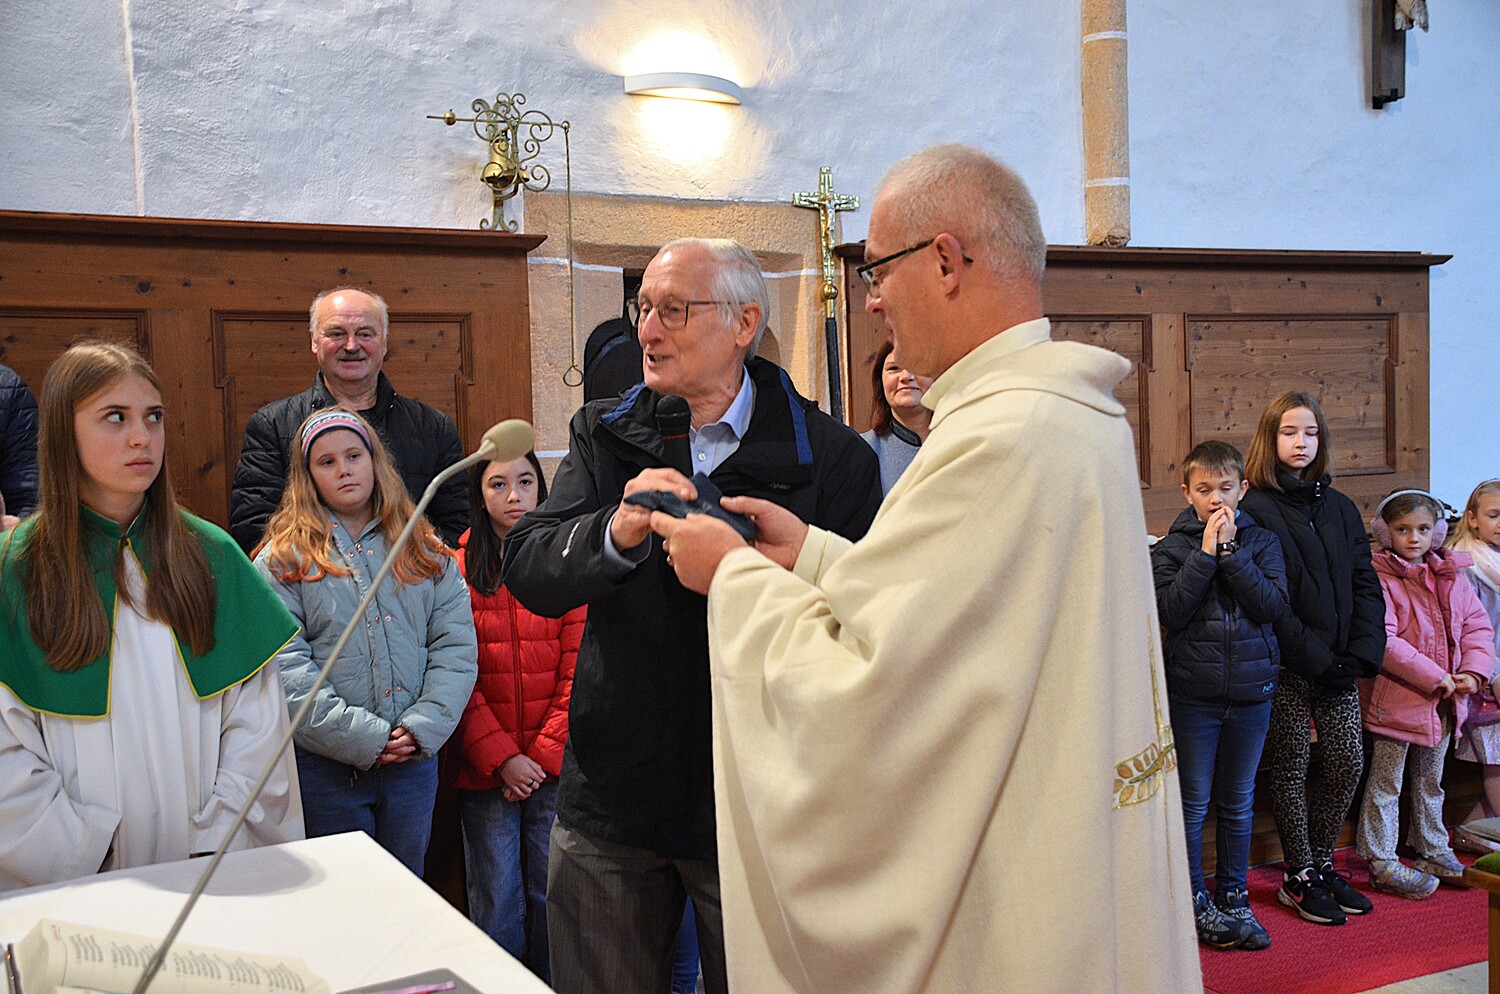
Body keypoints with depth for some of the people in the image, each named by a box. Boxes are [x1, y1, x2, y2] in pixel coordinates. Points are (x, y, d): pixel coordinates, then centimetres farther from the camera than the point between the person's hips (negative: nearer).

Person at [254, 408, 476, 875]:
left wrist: (424, 725, -11)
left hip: (415, 760, 3)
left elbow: (456, 644, 2)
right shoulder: (283, 559, -2)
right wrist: (359, 737, -18)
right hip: (325, 764, -3)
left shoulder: (425, 551, 8)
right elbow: (286, 668, -11)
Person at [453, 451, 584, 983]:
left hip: (554, 765, 1)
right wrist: (500, 757, -11)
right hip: (484, 769, 0)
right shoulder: (457, 569, 0)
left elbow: (577, 669, -2)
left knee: (551, 896, 9)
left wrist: (542, 754, -9)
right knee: (496, 901, 7)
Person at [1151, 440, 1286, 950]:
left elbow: (1272, 604, -11)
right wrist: (1206, 552, -16)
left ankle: (1234, 897, 25)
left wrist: (1230, 551, -16)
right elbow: (1171, 612, -16)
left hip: (1251, 689, 2)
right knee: (1193, 802, 6)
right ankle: (1195, 901, 19)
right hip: (1193, 692, -2)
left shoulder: (1261, 542, 4)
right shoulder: (1171, 548, -2)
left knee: (1238, 802, 13)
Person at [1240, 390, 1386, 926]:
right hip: (1287, 665, -5)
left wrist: (1361, 654, -5)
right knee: (1292, 767, 4)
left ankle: (1320, 862, 25)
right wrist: (1315, 659, -17)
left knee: (1348, 761, 7)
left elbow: (1365, 584, 8)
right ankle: (1299, 876, 17)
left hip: (1337, 664, 6)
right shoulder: (1256, 510, -9)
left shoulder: (1339, 508, 11)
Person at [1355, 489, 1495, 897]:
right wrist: (1434, 677, -22)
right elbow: (1382, 642, -23)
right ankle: (1381, 862, 14)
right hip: (1396, 698, -7)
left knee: (1430, 781, 22)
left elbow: (1477, 626, 9)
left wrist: (1473, 671, -8)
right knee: (1386, 783, 4)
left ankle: (1434, 852, 36)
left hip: (1443, 701, 7)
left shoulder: (1452, 575, 6)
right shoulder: (1379, 577, -15)